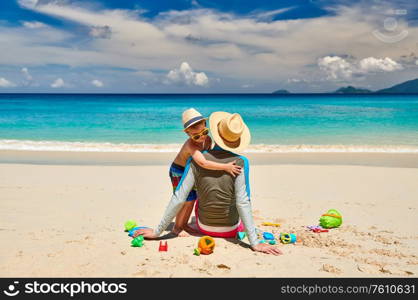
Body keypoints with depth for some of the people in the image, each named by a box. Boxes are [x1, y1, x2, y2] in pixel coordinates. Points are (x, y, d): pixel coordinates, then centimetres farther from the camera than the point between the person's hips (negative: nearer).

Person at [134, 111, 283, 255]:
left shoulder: (195, 161, -18)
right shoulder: (240, 163, -24)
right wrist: (255, 243, -27)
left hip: (204, 227, 1)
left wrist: (157, 231, -11)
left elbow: (178, 199, -19)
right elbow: (242, 202, -30)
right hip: (231, 230, -1)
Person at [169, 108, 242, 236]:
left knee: (192, 199, 11)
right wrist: (225, 167, -51)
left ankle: (184, 224, 28)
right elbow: (203, 163, -52)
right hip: (178, 171, -7)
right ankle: (176, 227, 13)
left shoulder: (208, 140, -14)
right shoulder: (191, 145, -39)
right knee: (186, 200, -5)